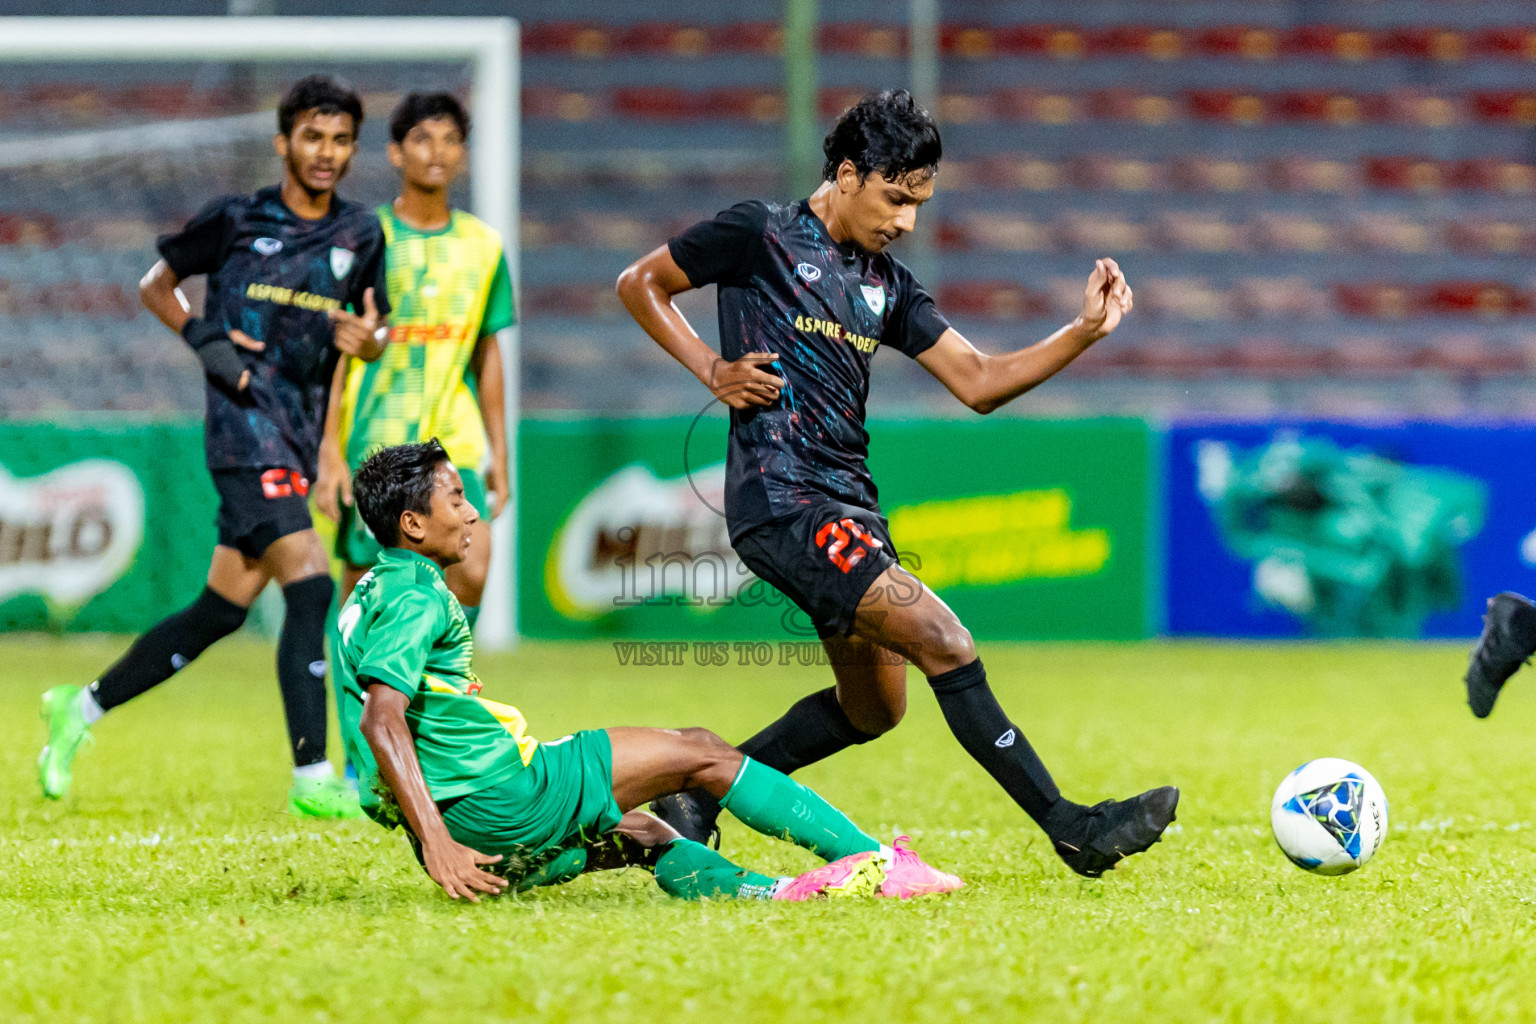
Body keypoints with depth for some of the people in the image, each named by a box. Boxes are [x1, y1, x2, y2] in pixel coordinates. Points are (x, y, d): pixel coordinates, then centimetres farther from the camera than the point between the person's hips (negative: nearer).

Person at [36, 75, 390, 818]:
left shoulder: (361, 235, 11)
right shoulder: (236, 220, 0)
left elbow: (368, 335, 19)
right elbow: (155, 284, 12)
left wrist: (367, 339, -6)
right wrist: (203, 337, -6)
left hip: (298, 439, 6)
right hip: (245, 428, -6)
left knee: (220, 613, 10)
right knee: (309, 585, -20)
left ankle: (83, 706, 28)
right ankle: (312, 778, -18)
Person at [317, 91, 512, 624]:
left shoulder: (482, 245, 8)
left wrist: (499, 454, 14)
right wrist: (329, 452, -9)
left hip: (453, 446, 2)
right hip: (371, 445, -2)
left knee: (472, 571, -16)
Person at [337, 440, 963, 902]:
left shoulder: (377, 590, 19)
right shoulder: (415, 598, -13)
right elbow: (382, 722, -25)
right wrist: (437, 843, -31)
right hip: (497, 796, -10)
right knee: (700, 755, -1)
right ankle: (874, 863, 3)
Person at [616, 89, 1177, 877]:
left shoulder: (887, 285, 15)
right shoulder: (761, 236, -3)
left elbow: (977, 382, 12)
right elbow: (638, 284, 5)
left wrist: (1086, 331, 1)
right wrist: (713, 370, -7)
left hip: (850, 508, 9)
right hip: (781, 501, -9)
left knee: (873, 708, 16)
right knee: (943, 641, -17)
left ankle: (700, 793, 28)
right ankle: (1070, 828, -17)